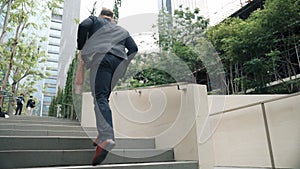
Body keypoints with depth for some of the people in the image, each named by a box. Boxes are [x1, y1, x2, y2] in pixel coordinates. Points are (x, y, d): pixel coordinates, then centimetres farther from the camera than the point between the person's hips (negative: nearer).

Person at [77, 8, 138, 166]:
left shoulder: (95, 20, 22)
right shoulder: (122, 30, 31)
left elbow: (83, 26, -2)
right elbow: (133, 48, 18)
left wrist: (81, 48, 6)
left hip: (101, 58, -4)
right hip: (118, 63, 5)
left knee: (100, 97, -16)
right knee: (104, 97, 12)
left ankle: (106, 137, -36)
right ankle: (103, 135, 5)